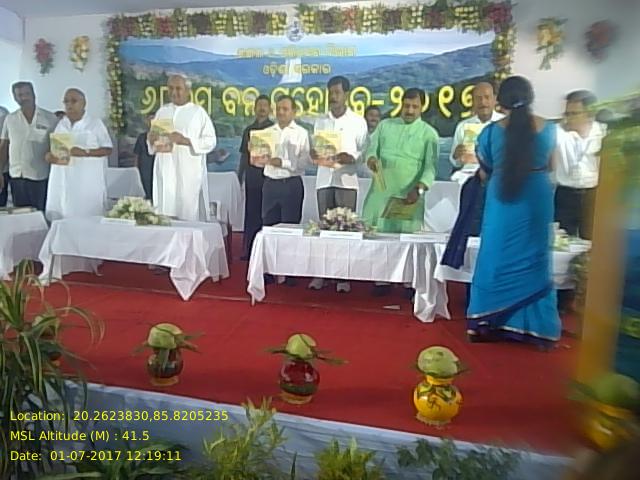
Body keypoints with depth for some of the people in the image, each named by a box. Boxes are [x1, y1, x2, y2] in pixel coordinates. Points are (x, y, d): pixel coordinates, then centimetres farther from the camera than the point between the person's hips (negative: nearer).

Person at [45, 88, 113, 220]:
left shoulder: (95, 123, -1)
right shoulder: (61, 125, 14)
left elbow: (108, 149, -4)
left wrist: (85, 152, -19)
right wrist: (50, 156, -4)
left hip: (87, 183, -5)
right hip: (62, 182, 5)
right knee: (60, 219, 4)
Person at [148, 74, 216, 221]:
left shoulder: (198, 112, 1)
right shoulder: (162, 111, 15)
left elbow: (210, 140, -6)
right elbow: (151, 140, 16)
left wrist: (185, 141, -18)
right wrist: (151, 139, -7)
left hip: (189, 174, -4)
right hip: (165, 172, 4)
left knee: (190, 214, -5)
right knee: (164, 216, 3)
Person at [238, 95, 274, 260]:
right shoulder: (248, 130, 14)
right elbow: (244, 155, 17)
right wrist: (239, 178, 15)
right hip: (252, 178, 4)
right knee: (251, 214, 7)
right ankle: (248, 250, 15)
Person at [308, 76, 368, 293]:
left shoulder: (358, 121, 4)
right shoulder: (320, 121, 14)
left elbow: (364, 152, 0)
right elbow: (314, 152, 12)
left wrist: (348, 158, -19)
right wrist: (316, 155, -11)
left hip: (346, 179, -3)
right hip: (324, 179, 3)